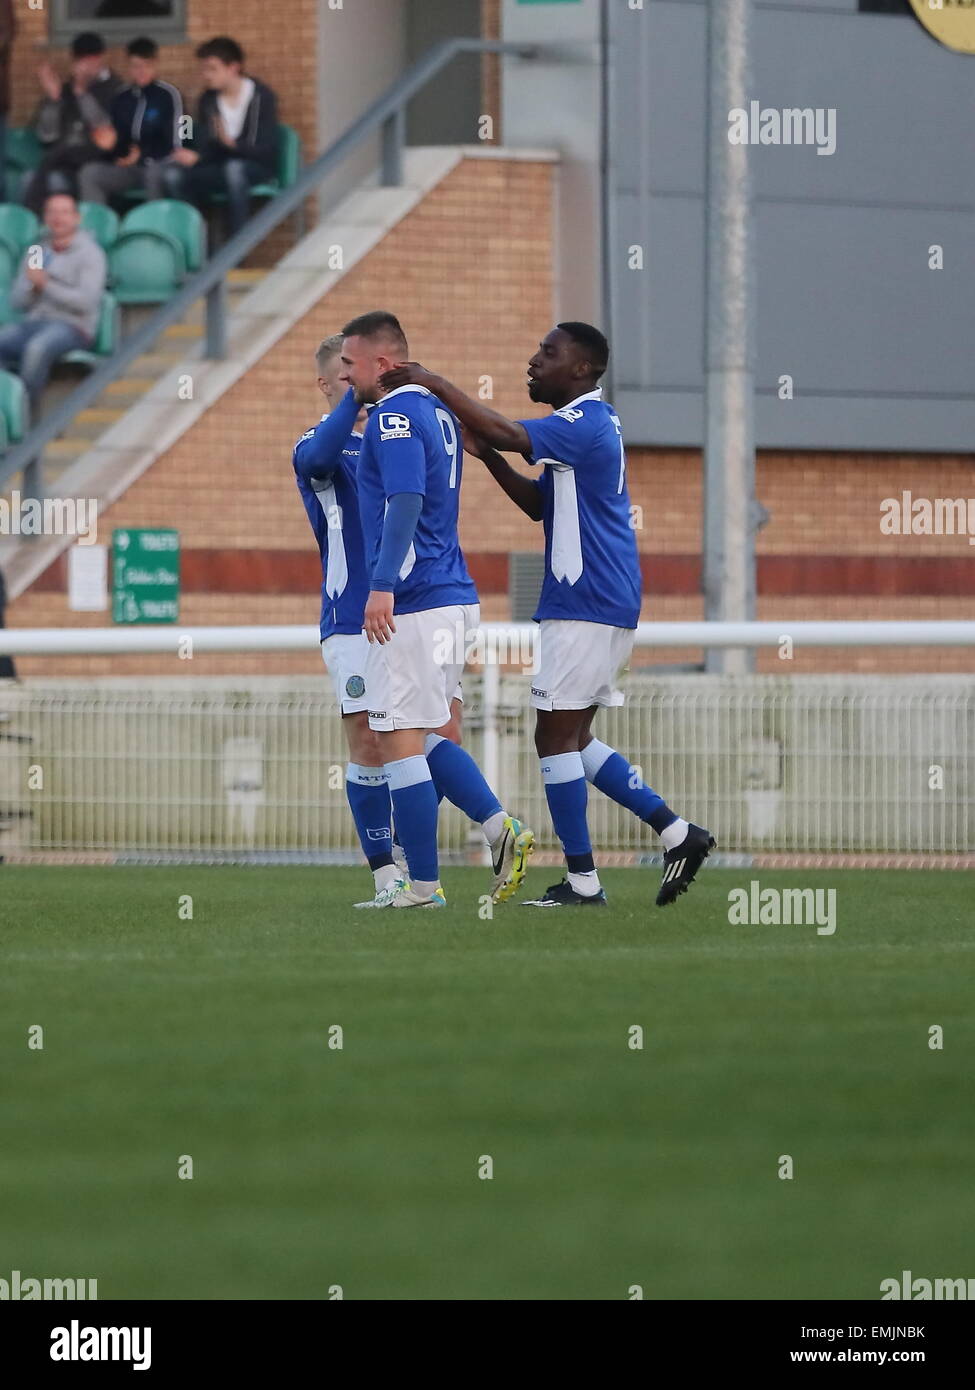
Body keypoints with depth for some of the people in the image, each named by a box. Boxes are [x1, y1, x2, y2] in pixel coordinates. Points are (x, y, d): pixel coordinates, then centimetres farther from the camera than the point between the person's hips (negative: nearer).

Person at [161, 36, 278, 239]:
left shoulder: (262, 97, -7)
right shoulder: (208, 101, 8)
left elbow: (266, 151, -15)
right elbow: (204, 148, 2)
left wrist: (232, 143, -33)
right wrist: (194, 157, -23)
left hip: (256, 167, -4)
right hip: (219, 167, 4)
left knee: (234, 168, -40)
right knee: (173, 174, -24)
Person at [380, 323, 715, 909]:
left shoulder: (586, 423, -14)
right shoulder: (589, 423, 19)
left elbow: (508, 433, -27)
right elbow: (538, 504, 23)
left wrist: (434, 383, -20)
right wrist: (489, 457, 9)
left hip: (588, 606, -10)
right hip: (604, 605, 10)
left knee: (556, 737, -6)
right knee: (573, 739, 13)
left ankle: (582, 880, -4)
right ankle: (678, 833, 11)